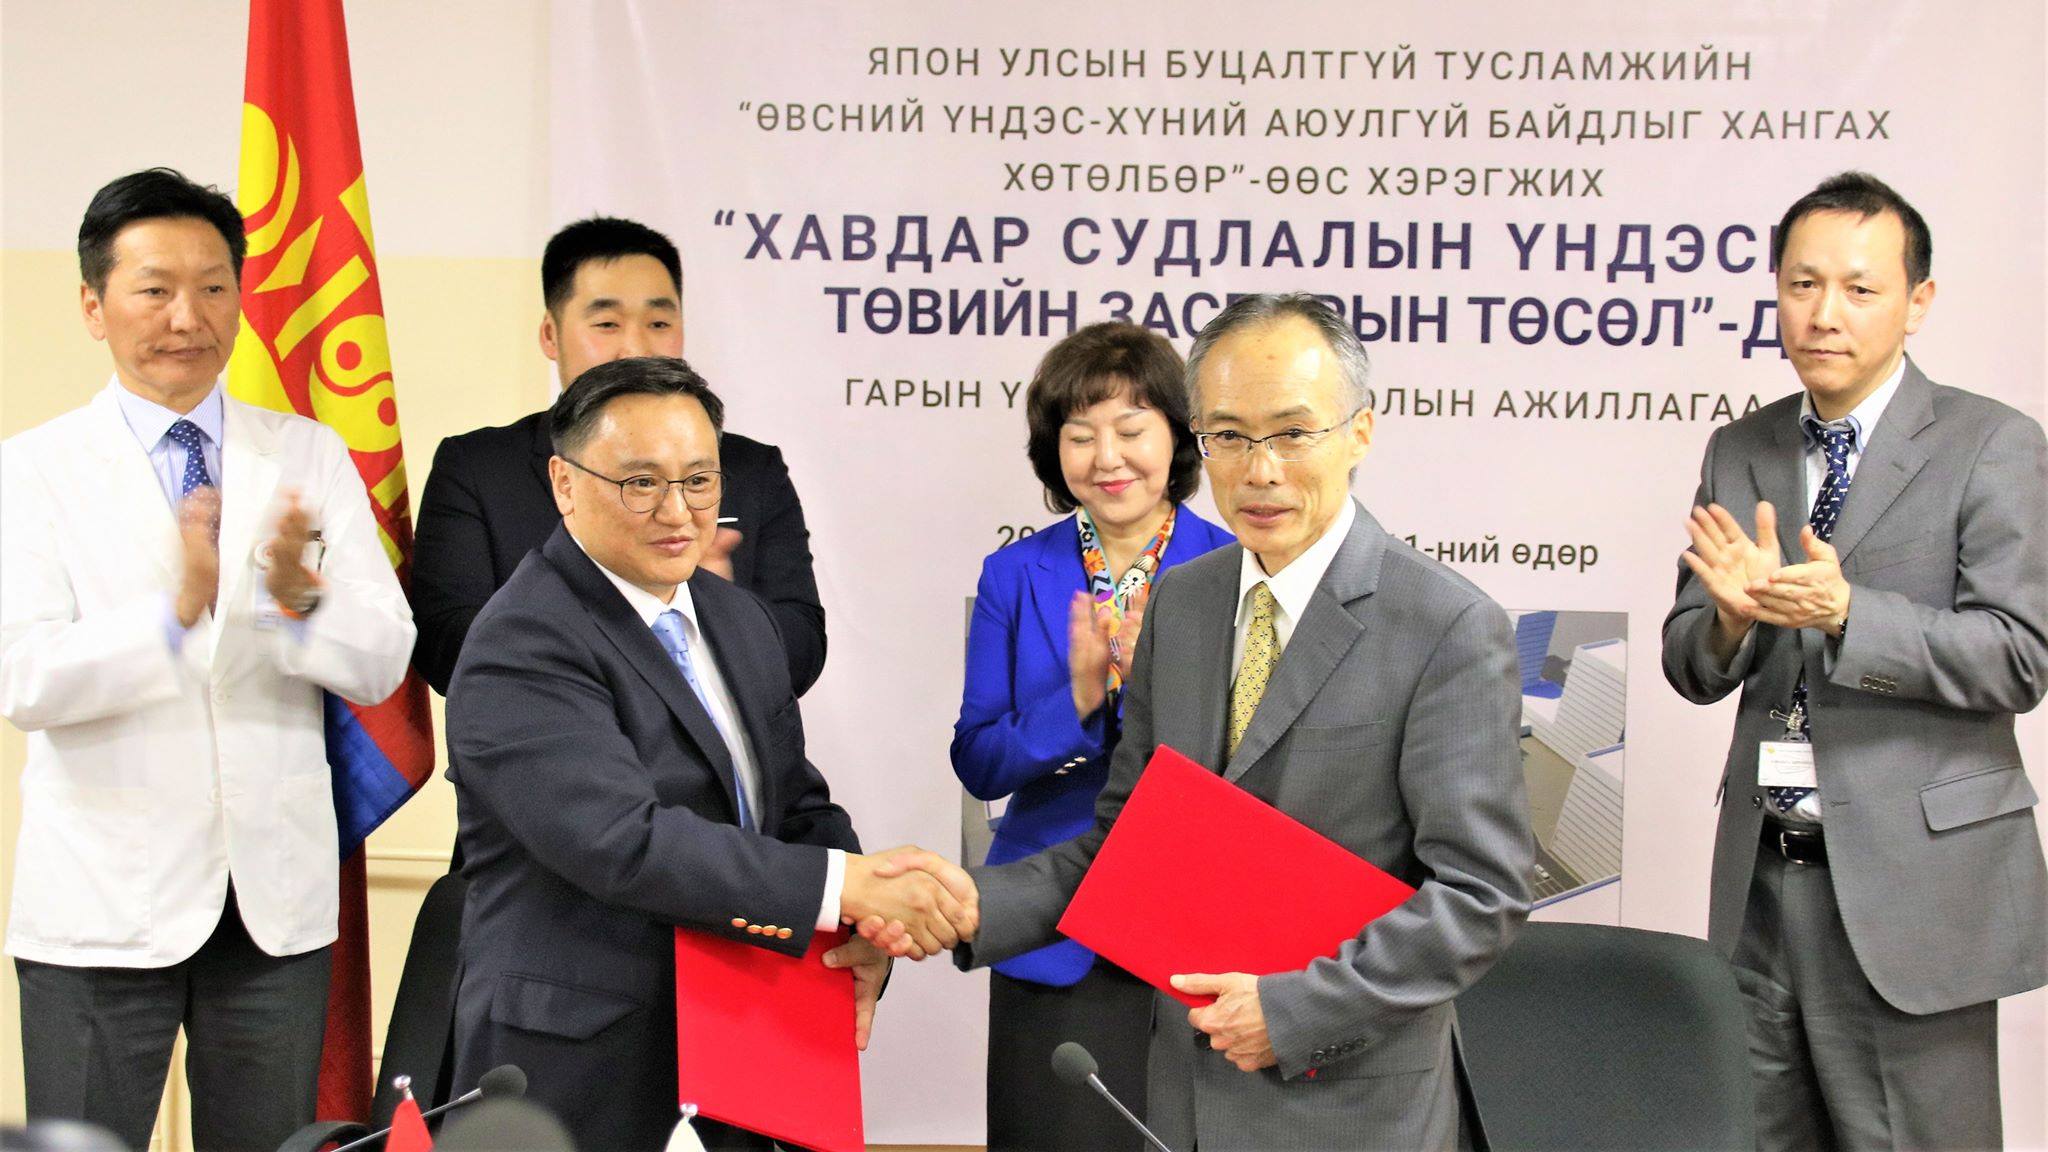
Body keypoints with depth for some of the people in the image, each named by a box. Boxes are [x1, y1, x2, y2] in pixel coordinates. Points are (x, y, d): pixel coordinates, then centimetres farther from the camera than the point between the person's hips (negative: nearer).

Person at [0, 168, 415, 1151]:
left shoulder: (309, 458, 6)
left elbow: (382, 663, -2)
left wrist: (300, 598, -23)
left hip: (278, 899, 3)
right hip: (101, 911, -2)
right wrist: (175, 612, -30)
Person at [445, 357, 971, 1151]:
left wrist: (863, 936, -5)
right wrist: (847, 885, -28)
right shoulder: (522, 648, -16)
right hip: (584, 1070, -7)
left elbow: (796, 807, 16)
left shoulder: (738, 618, 12)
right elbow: (624, 841, -27)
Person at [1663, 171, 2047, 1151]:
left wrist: (1846, 612, -24)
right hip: (1762, 881, 5)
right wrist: (1731, 613, -14)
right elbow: (1691, 668, 10)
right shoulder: (1739, 453, 12)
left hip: (1912, 882, -5)